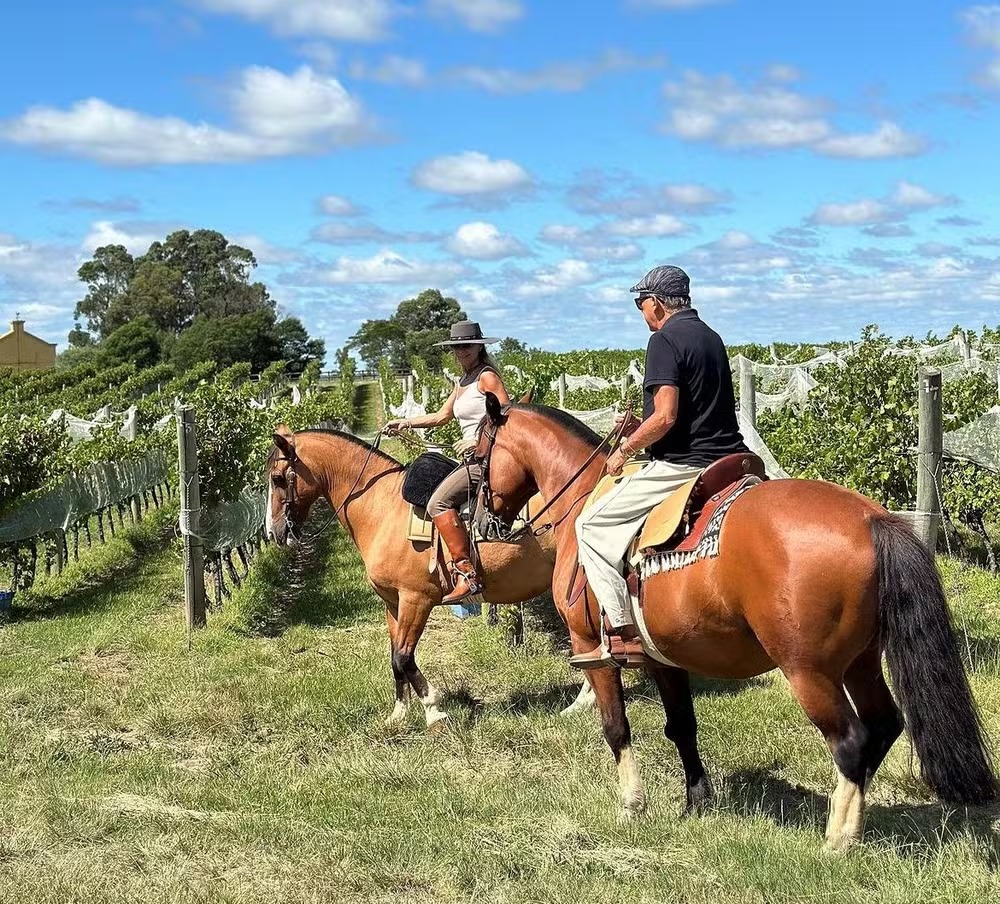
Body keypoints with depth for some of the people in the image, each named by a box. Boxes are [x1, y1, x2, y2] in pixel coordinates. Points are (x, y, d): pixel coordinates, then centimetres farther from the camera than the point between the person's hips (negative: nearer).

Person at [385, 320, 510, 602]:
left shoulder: (487, 377, -6)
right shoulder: (463, 383, 22)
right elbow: (442, 416, 26)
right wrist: (407, 422, 17)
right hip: (472, 460, 11)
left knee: (438, 502, -23)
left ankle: (467, 574, -28)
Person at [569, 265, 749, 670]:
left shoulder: (665, 340, -11)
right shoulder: (711, 336, 19)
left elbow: (665, 417, -21)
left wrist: (625, 448, -6)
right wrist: (641, 427, 22)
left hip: (681, 465, -9)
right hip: (727, 460, 9)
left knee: (592, 524, -3)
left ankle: (623, 635, -10)